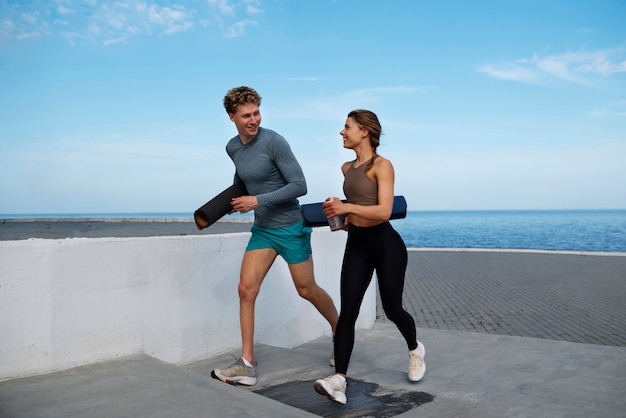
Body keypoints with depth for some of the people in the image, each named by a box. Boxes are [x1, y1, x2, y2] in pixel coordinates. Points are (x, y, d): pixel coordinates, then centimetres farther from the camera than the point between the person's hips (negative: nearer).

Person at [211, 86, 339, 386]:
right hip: (262, 229, 6)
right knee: (246, 289, -5)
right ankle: (247, 365, 3)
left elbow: (299, 186, -20)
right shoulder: (232, 148, 3)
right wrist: (233, 197, 7)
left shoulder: (274, 142, -18)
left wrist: (257, 201, -22)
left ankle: (340, 333, 35)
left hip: (290, 228, -6)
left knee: (307, 290, 8)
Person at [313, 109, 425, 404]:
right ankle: (339, 380, -10)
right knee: (347, 311, -6)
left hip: (385, 244, -6)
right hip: (356, 244, 6)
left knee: (392, 308, 8)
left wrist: (347, 208, -34)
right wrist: (349, 219, 13)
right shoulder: (347, 168, 9)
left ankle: (415, 349, 40)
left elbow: (385, 211, -24)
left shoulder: (382, 165, -13)